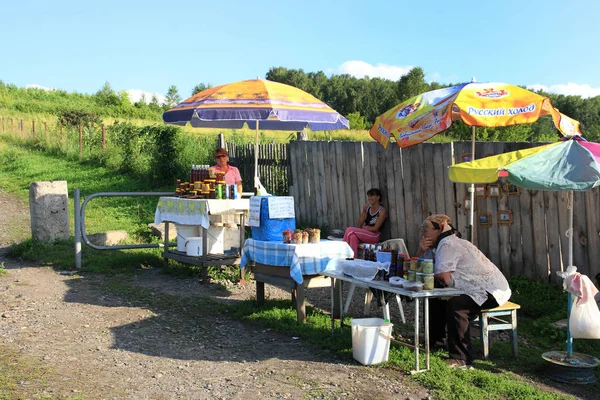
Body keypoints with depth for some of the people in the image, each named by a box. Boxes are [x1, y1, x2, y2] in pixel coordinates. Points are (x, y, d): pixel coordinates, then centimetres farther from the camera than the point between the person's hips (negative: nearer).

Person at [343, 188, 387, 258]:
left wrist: (363, 229, -13)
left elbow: (375, 228, -11)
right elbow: (359, 223, 12)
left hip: (374, 236, -5)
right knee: (353, 237, -34)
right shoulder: (366, 207, 12)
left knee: (349, 230, -26)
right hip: (364, 234, 5)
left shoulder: (382, 211, -6)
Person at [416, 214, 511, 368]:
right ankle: (436, 341, 27)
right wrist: (421, 250, -7)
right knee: (436, 299, 13)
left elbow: (444, 278, -28)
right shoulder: (438, 245, 13)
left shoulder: (447, 245, -19)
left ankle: (461, 358, -27)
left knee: (455, 305, -32)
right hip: (474, 289, 11)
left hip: (491, 290, -11)